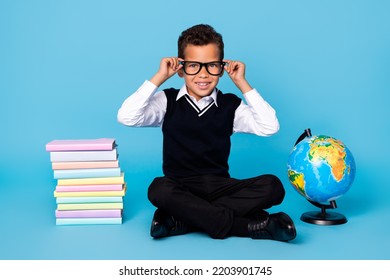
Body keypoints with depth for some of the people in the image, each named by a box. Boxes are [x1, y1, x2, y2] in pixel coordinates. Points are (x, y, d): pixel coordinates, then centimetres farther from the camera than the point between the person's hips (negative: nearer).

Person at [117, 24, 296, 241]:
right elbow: (126, 117, -12)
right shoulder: (168, 102, 3)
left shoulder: (230, 105, 6)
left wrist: (242, 84, -5)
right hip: (180, 188, -2)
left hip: (220, 187, 2)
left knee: (272, 186, -24)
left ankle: (181, 220, -26)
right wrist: (158, 78, -10)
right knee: (159, 189, -37)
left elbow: (270, 127, -8)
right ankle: (251, 226, -29)